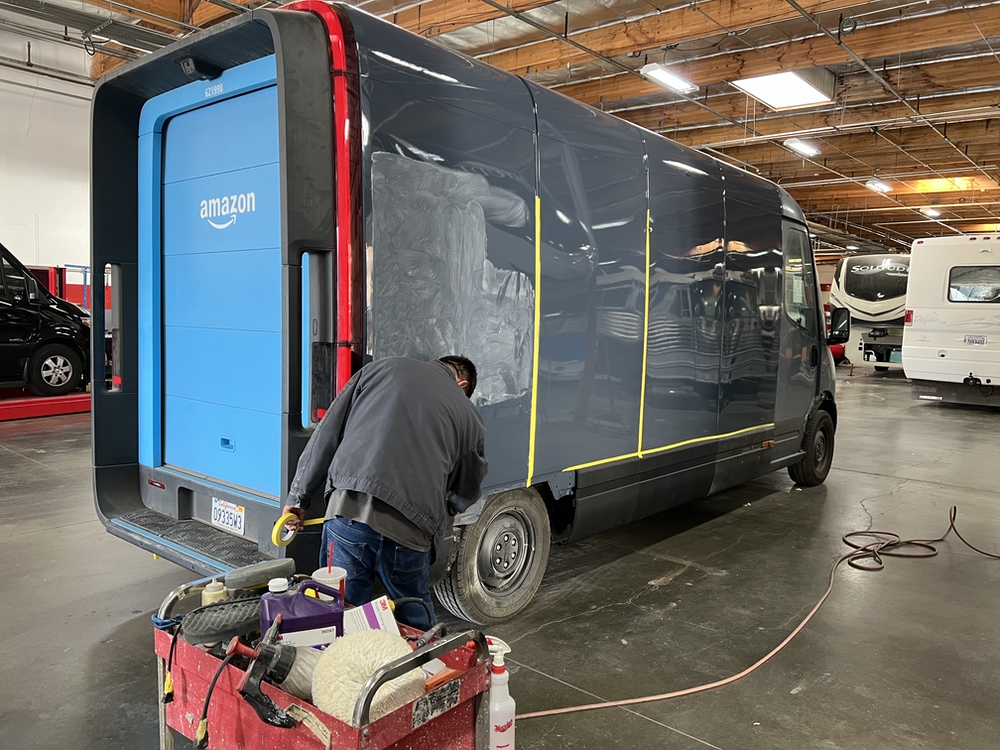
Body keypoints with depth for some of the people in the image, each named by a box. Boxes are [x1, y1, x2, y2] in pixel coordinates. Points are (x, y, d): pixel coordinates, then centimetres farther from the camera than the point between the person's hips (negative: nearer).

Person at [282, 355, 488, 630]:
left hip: (349, 509, 0)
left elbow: (327, 434, 15)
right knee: (415, 620, 20)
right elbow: (467, 493, 26)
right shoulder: (470, 416, 18)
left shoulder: (381, 368, 18)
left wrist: (298, 498, 20)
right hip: (409, 529, 0)